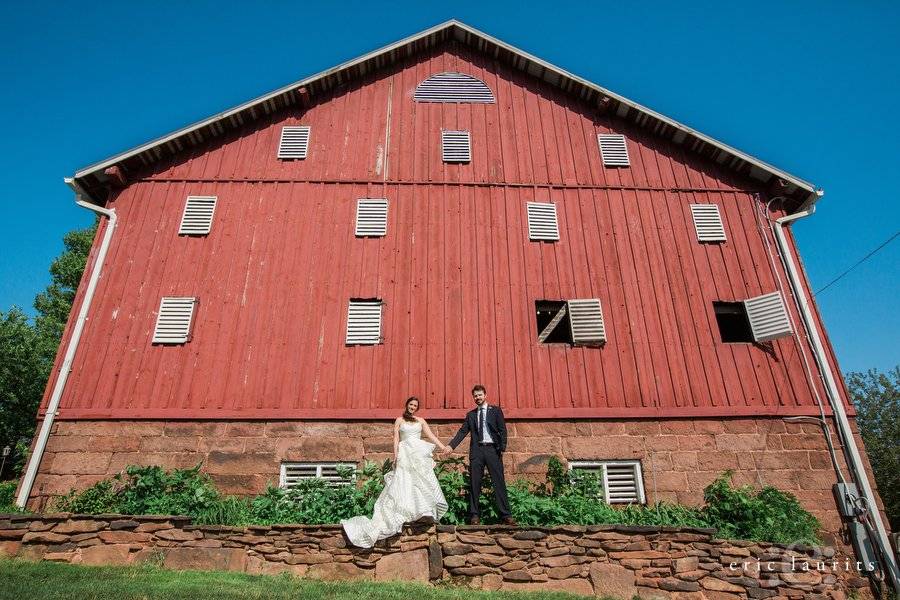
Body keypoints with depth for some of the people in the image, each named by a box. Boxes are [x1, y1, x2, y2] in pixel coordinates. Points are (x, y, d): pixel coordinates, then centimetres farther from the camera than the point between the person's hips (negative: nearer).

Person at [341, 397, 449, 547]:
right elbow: (396, 439, 4)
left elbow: (431, 435, 11)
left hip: (419, 455, 3)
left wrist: (443, 447, 1)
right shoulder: (399, 420, 9)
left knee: (423, 483, -8)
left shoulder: (420, 420, 15)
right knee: (402, 485, -9)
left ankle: (424, 513, -5)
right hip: (405, 455, -3)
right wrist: (395, 455, -8)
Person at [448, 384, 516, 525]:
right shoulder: (471, 414, 16)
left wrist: (502, 448, -11)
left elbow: (502, 430, 2)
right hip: (477, 450, 3)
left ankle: (506, 515, -2)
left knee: (499, 482, -5)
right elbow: (462, 431, 9)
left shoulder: (495, 411, 8)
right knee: (474, 483, 2)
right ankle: (474, 515, 9)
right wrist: (451, 445, -4)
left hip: (492, 449, -2)